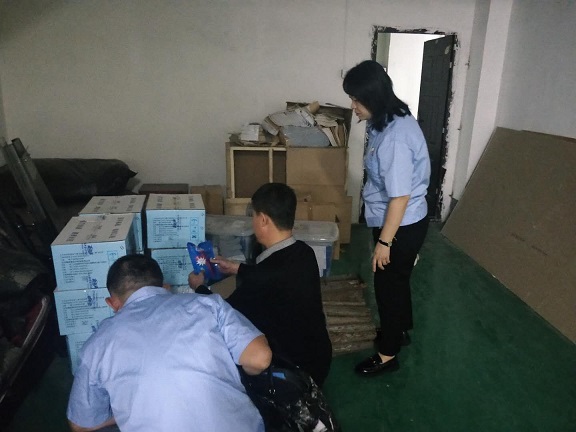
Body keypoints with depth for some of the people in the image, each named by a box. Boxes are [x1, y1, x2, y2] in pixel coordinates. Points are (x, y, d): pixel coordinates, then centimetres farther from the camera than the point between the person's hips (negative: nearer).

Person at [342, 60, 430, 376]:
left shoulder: (395, 138, -29)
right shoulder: (390, 121, 3)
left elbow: (400, 197, -27)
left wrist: (384, 241, -19)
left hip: (402, 227, -9)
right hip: (399, 222, 9)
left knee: (388, 285, 6)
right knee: (397, 279, 25)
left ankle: (388, 355, 26)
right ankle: (401, 329, 47)